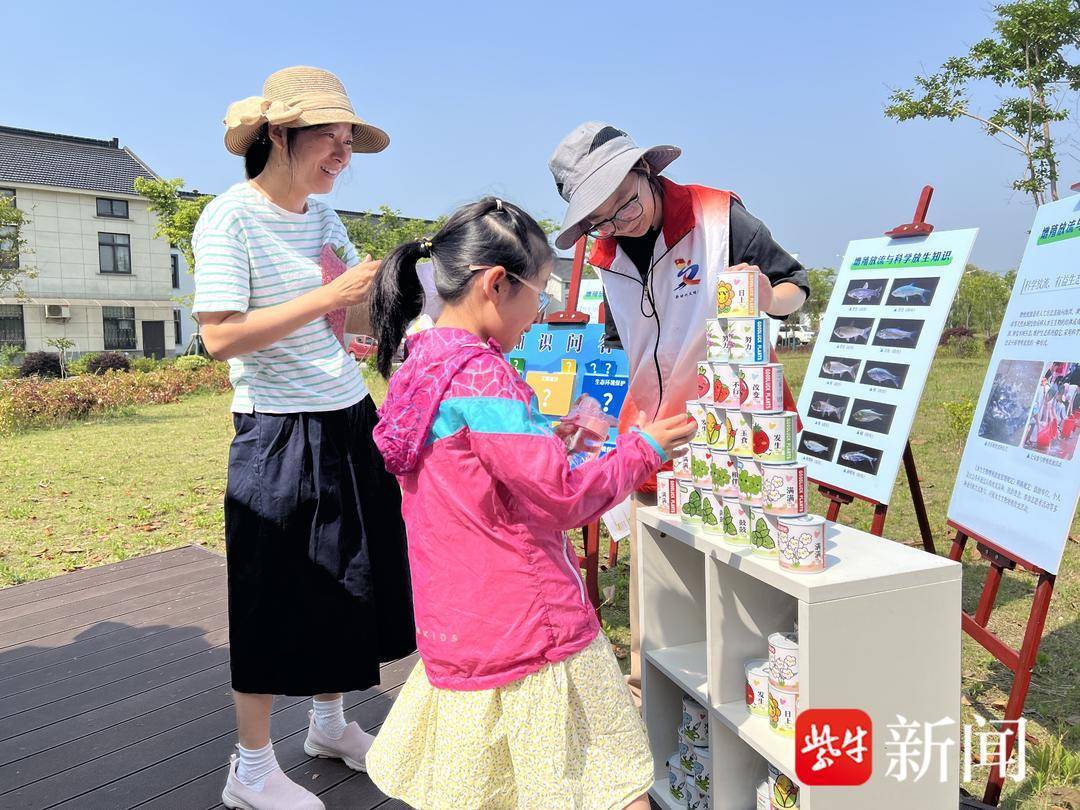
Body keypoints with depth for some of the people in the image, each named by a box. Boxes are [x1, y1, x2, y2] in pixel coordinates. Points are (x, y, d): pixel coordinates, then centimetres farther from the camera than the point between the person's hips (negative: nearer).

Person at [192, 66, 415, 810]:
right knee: (278, 601, 3)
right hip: (280, 436, -7)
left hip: (350, 425, 8)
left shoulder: (323, 216, 9)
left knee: (348, 584, 17)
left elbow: (362, 300, 16)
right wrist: (329, 296, -23)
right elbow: (220, 336, -21)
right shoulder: (229, 218, -13)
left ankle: (330, 722, 39)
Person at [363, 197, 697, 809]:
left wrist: (546, 440, 13)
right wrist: (643, 449, -5)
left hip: (457, 629, 9)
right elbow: (563, 501, -18)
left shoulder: (422, 363, 8)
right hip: (531, 632, -9)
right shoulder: (482, 375, -21)